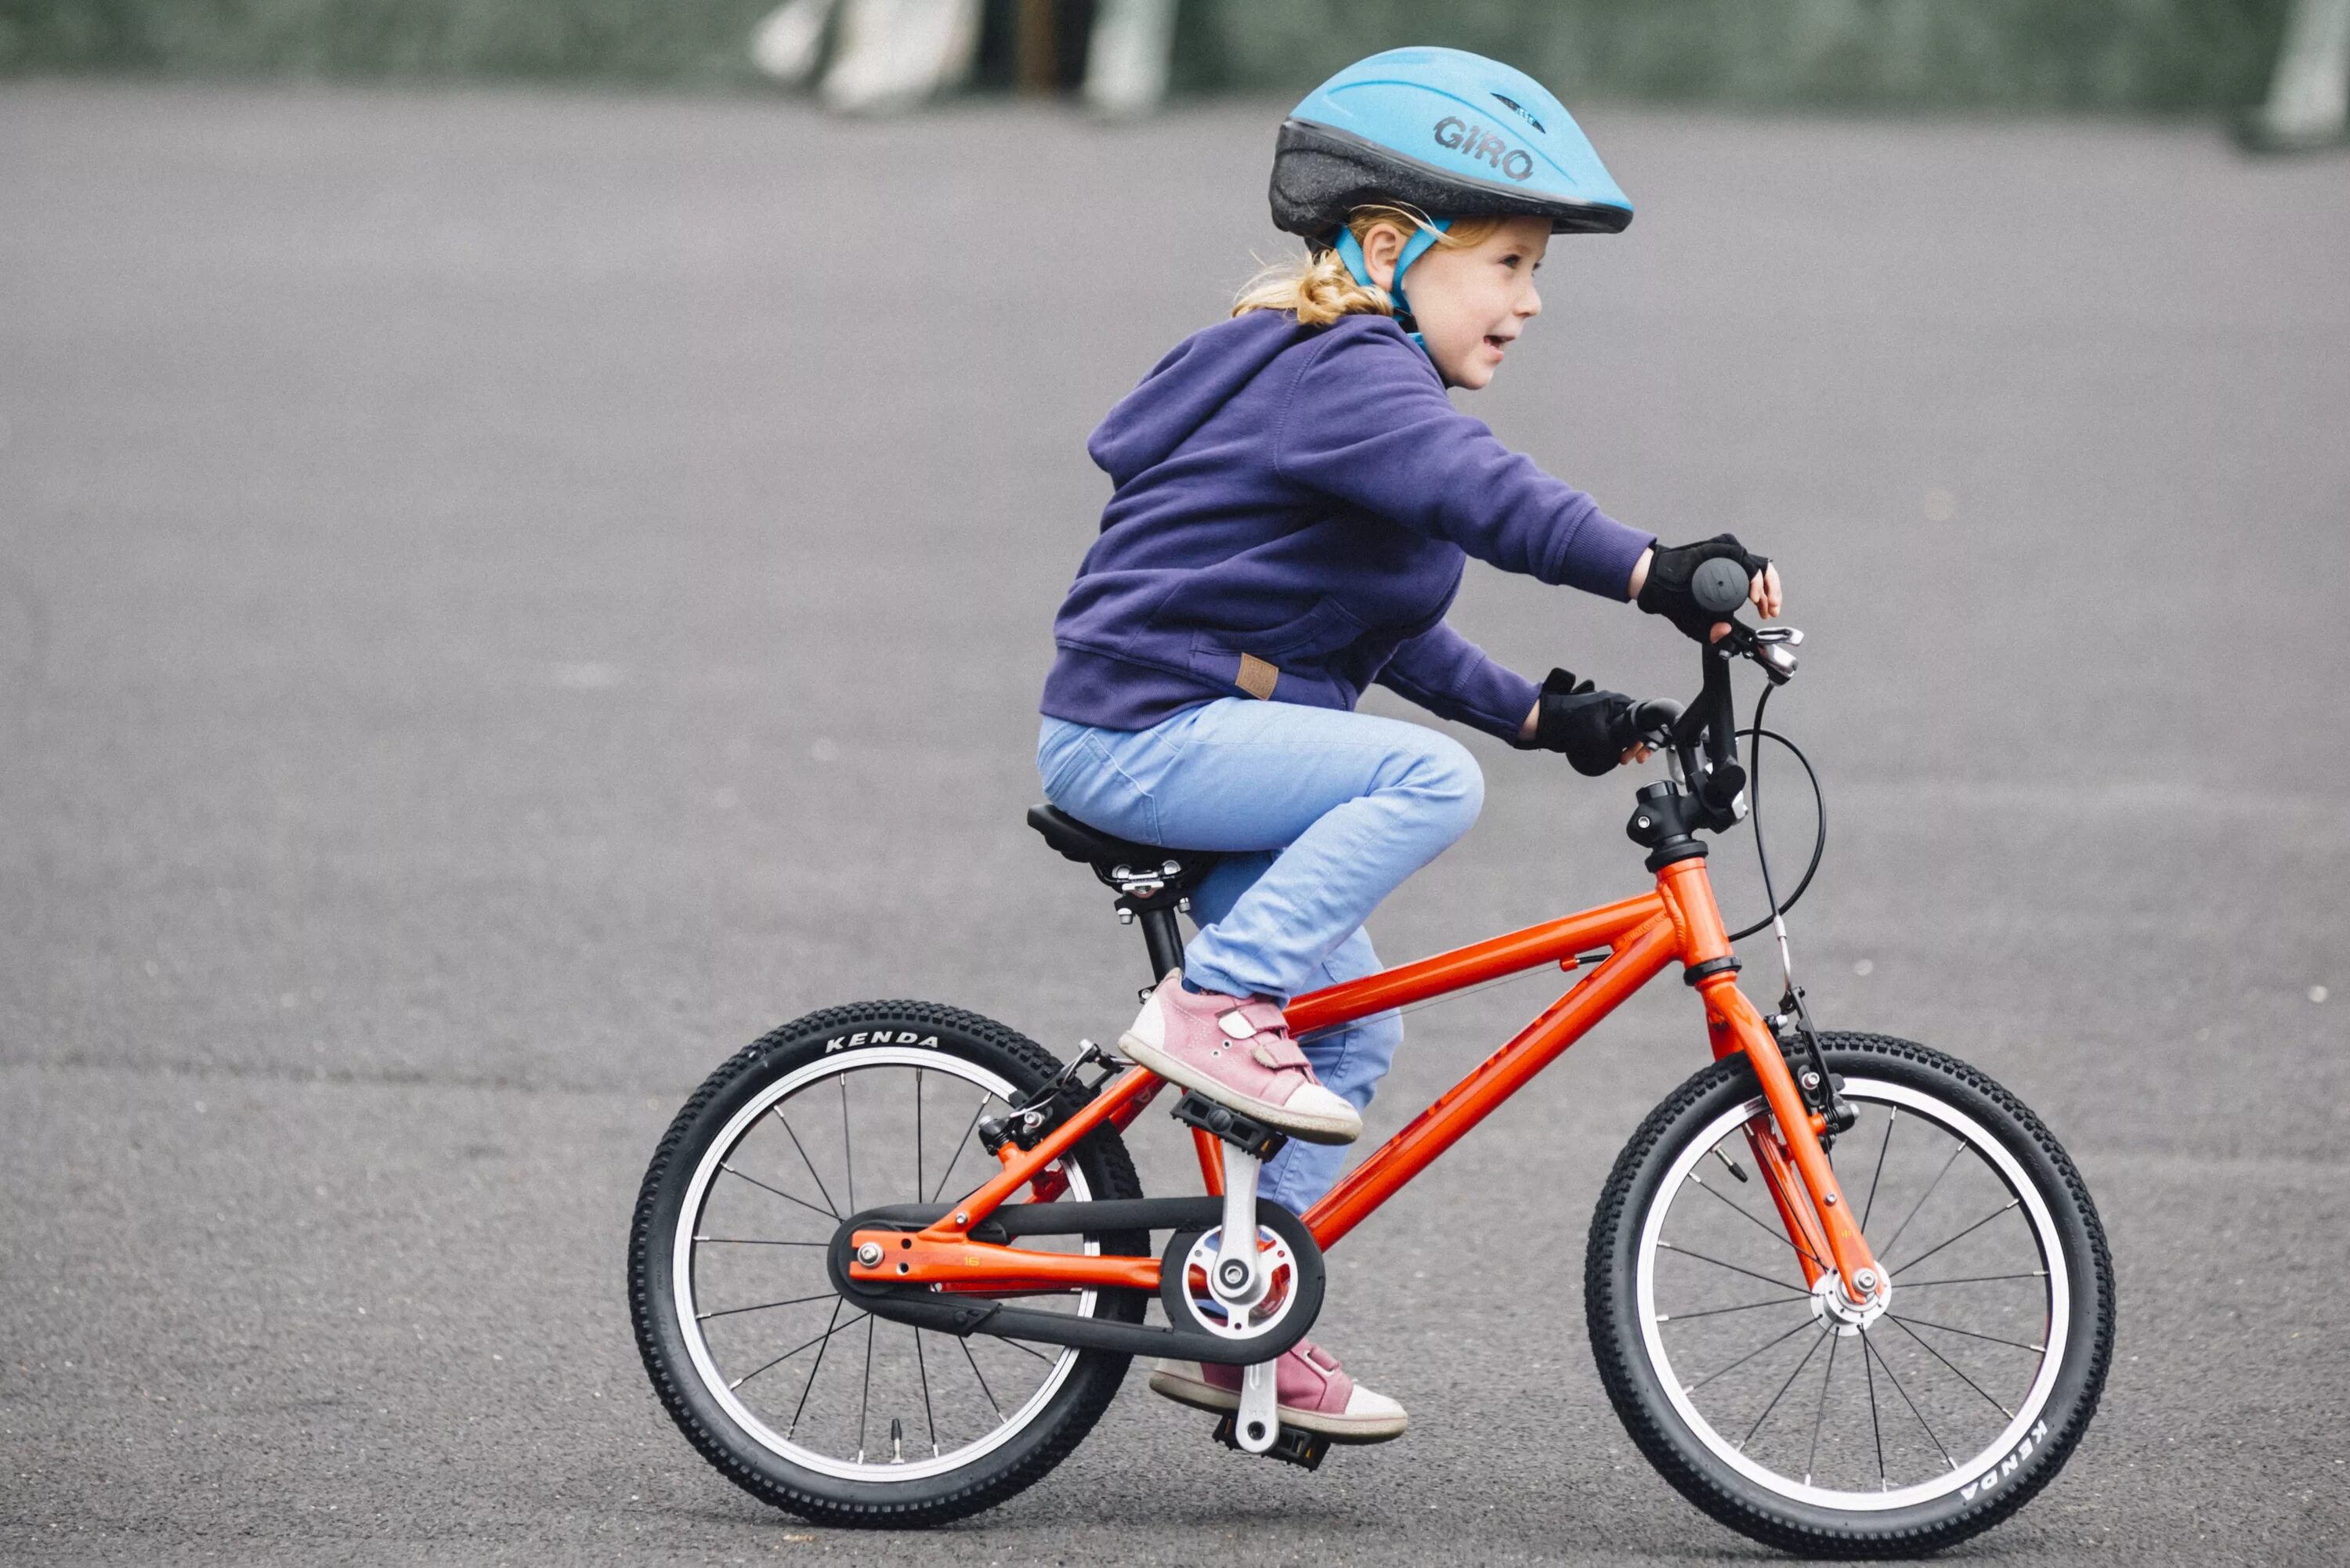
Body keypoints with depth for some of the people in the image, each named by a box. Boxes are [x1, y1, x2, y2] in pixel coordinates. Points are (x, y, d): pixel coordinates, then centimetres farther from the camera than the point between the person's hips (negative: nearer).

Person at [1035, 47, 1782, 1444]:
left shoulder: (1344, 377, 17)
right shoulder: (1346, 374, -17)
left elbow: (1384, 627, 23)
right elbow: (1479, 492, -36)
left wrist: (1536, 710, 14)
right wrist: (1652, 571, -46)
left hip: (1195, 737, 11)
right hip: (1146, 733, -11)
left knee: (1351, 1029, 11)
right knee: (1430, 778, -28)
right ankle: (1215, 1005, -20)